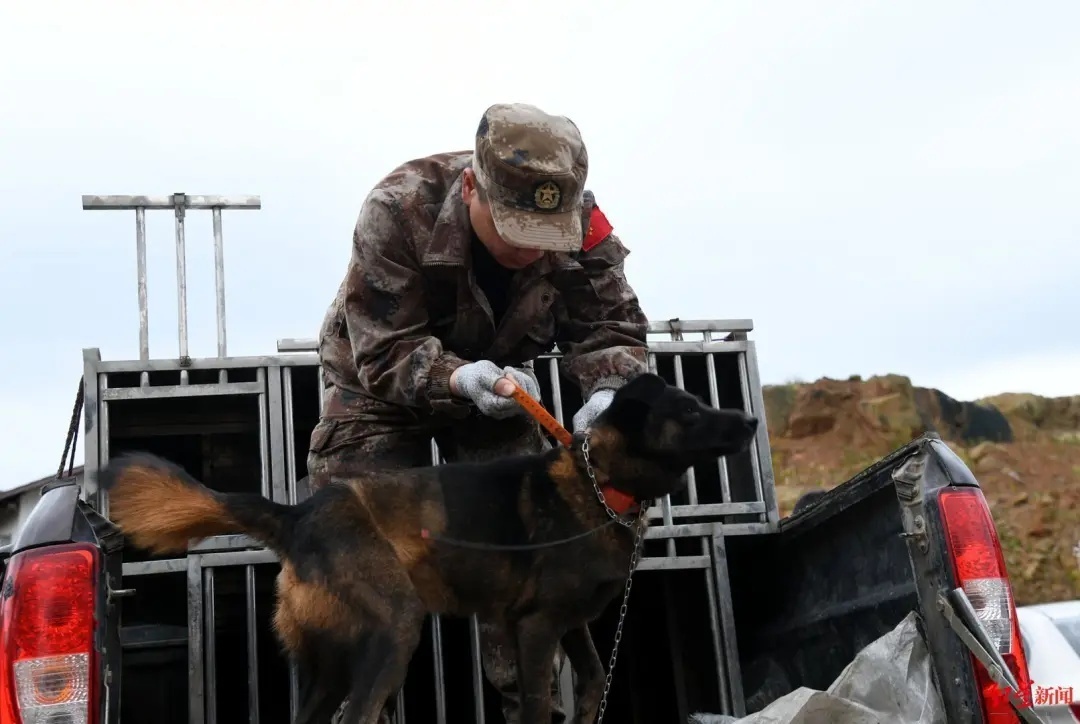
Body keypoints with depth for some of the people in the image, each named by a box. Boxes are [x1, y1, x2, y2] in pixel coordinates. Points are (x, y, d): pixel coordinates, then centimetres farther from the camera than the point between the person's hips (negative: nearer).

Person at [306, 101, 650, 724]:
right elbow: (385, 352, -33)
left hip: (497, 378, 3)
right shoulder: (398, 210, -34)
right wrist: (463, 380, -52)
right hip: (380, 381, -2)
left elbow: (611, 326, -17)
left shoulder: (582, 225, -25)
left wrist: (610, 392, -40)